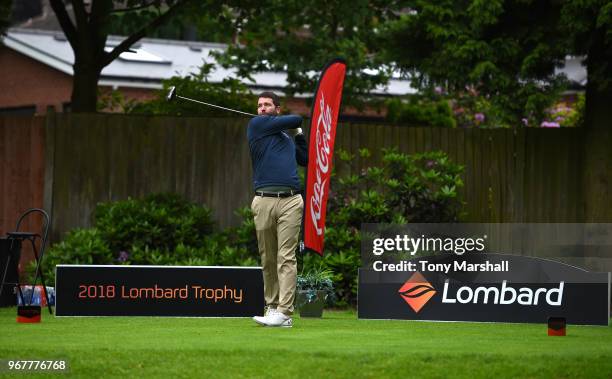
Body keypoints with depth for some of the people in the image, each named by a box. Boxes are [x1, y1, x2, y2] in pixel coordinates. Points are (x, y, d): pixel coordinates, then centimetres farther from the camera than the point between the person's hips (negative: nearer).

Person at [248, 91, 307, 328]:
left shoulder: (286, 138, 23)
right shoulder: (257, 124, 8)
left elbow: (305, 160, 32)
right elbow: (296, 119, 5)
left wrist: (299, 133, 29)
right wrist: (295, 125, 26)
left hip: (290, 201, 2)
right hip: (264, 201, -2)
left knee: (286, 257, -8)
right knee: (268, 259, 3)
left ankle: (284, 312, -15)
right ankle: (271, 307, 12)